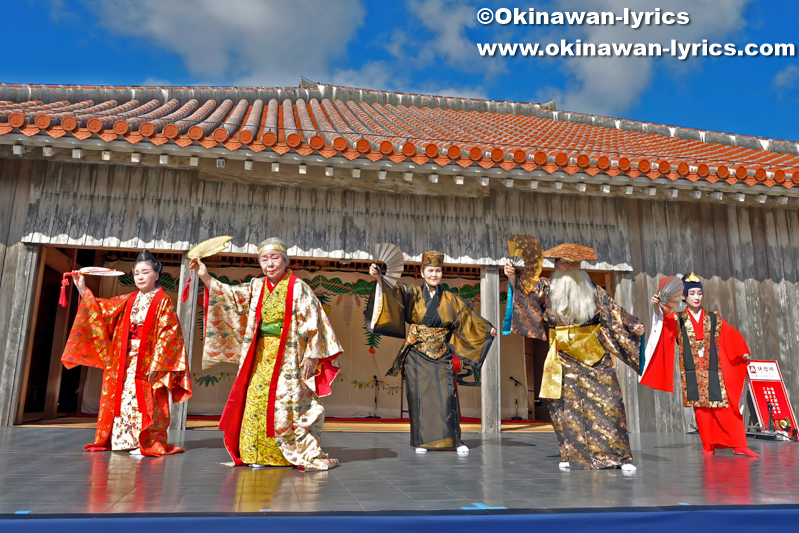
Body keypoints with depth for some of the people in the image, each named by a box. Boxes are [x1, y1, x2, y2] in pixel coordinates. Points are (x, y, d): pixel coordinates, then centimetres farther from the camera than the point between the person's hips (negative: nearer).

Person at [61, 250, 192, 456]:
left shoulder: (163, 301, -6)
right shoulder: (129, 300, 12)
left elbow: (167, 335, -11)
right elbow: (102, 308, 16)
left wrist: (156, 362, -17)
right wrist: (83, 290, 9)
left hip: (148, 361, -6)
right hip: (126, 360, 6)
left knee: (145, 403, -5)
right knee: (123, 398, 9)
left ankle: (147, 444, 3)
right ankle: (123, 440, 19)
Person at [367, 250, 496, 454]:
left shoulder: (451, 299, 7)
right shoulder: (414, 294, 0)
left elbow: (468, 315, 16)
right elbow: (395, 290, -17)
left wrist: (487, 328, 17)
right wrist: (379, 278, -35)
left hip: (441, 357, 1)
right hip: (417, 356, -1)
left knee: (446, 397, -4)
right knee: (419, 397, 2)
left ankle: (455, 440, 6)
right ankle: (421, 441, 13)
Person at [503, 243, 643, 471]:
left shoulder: (594, 290, 4)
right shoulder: (546, 288, 2)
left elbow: (615, 313, 5)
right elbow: (525, 295, -10)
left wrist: (635, 325, -8)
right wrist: (513, 279, -28)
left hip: (595, 357, 0)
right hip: (563, 357, 0)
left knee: (608, 404, -1)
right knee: (566, 405, 3)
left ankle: (621, 456, 10)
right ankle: (570, 455, 16)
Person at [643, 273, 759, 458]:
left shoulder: (713, 319, 11)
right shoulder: (678, 319, 4)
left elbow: (732, 336, 4)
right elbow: (664, 321, -16)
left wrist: (743, 353, -11)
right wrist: (657, 308, -37)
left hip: (713, 371, 1)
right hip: (692, 373, -1)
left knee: (725, 408, -2)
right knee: (701, 408, 1)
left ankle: (739, 446, 5)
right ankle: (708, 446, 10)